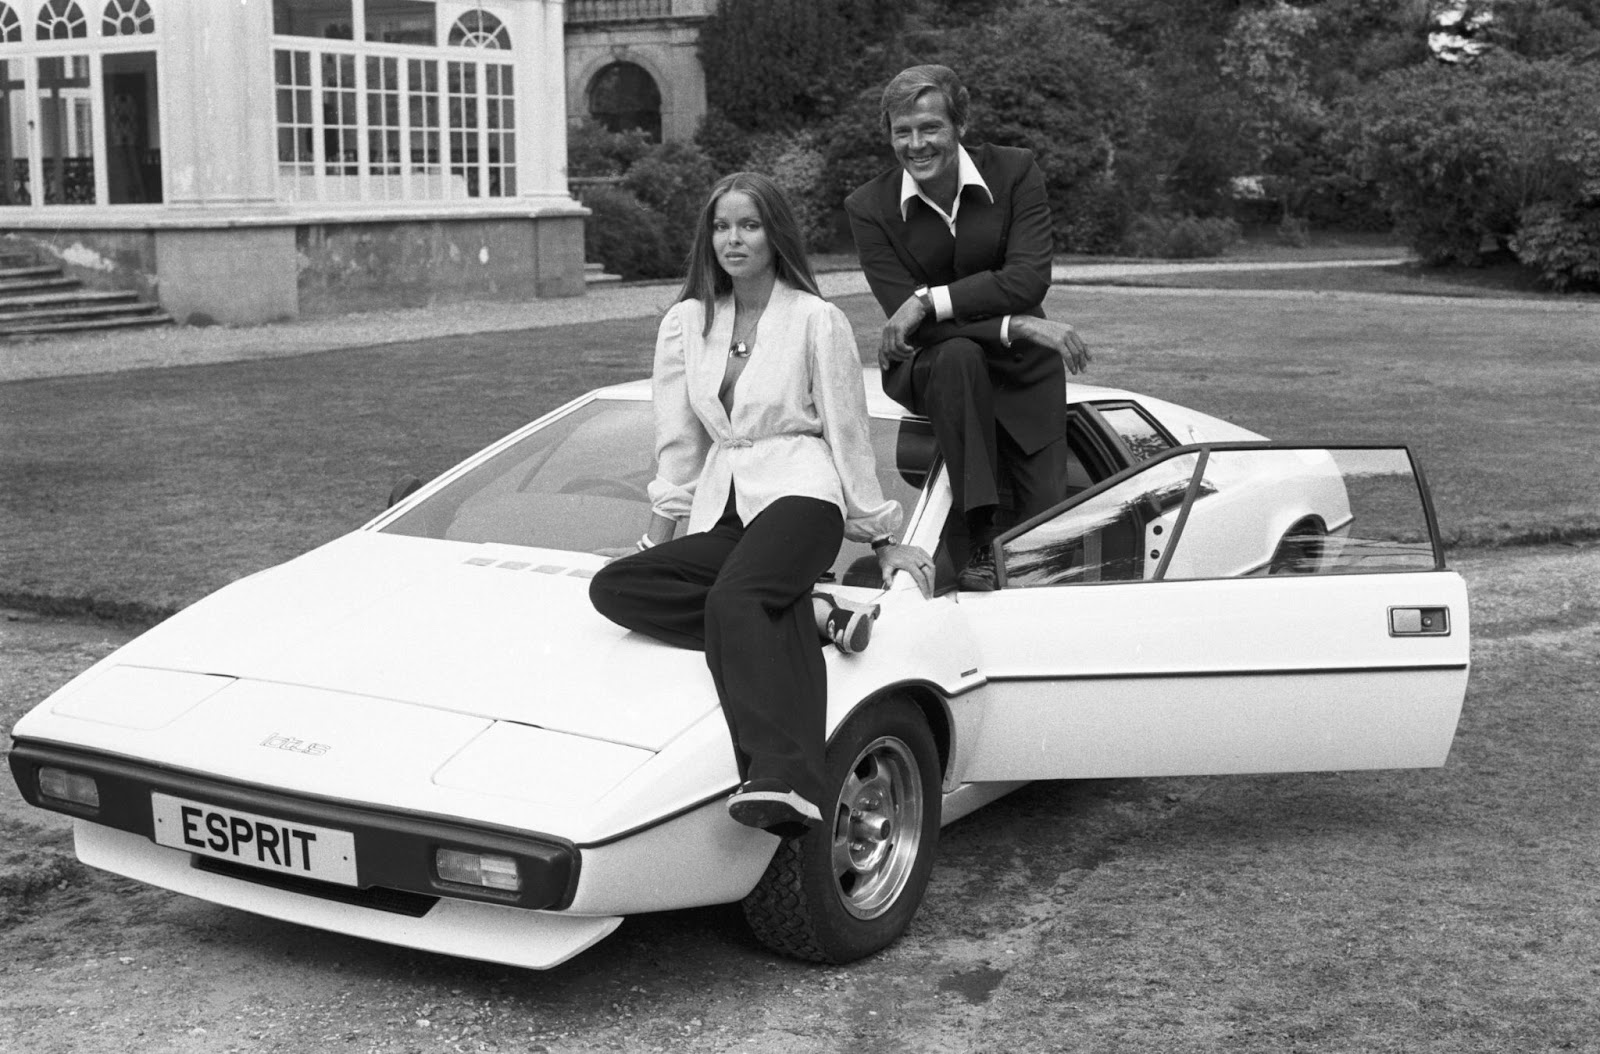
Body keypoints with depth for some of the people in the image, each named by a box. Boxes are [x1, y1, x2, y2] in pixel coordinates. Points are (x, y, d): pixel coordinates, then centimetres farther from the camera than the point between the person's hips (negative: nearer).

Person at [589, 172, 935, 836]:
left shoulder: (816, 320, 3)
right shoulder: (685, 323, 16)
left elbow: (849, 435, 8)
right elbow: (678, 444, 17)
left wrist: (882, 539, 12)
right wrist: (658, 532, 12)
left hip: (799, 494, -5)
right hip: (720, 514, 6)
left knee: (732, 598, -36)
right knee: (613, 588, -22)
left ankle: (781, 778, -53)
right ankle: (806, 614, -25)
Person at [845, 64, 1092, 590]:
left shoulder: (1015, 171, -7)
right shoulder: (869, 207, -9)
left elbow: (1029, 280, -19)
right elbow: (907, 321, -17)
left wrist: (929, 301, -27)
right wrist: (1016, 327, -26)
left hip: (1022, 370, 1)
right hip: (928, 370, -1)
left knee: (1045, 516, -10)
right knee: (957, 354, -37)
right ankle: (975, 540, -31)